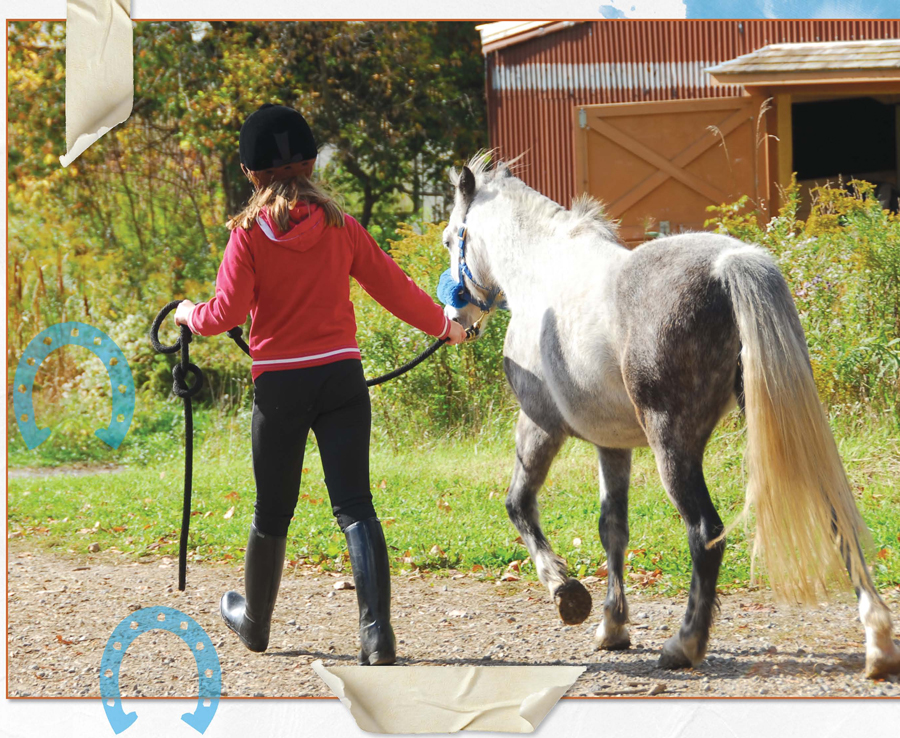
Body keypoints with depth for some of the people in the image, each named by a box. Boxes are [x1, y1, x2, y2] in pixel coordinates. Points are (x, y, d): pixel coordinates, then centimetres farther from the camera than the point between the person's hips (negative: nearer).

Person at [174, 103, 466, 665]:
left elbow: (226, 313, -8)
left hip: (280, 385, -1)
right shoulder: (340, 227, 1)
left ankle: (255, 620, 34)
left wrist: (189, 314, 14)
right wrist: (443, 325, 23)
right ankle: (377, 632, -16)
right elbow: (392, 285, 7)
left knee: (272, 513, 14)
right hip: (341, 376, 1)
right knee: (355, 506, -3)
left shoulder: (250, 234, -6)